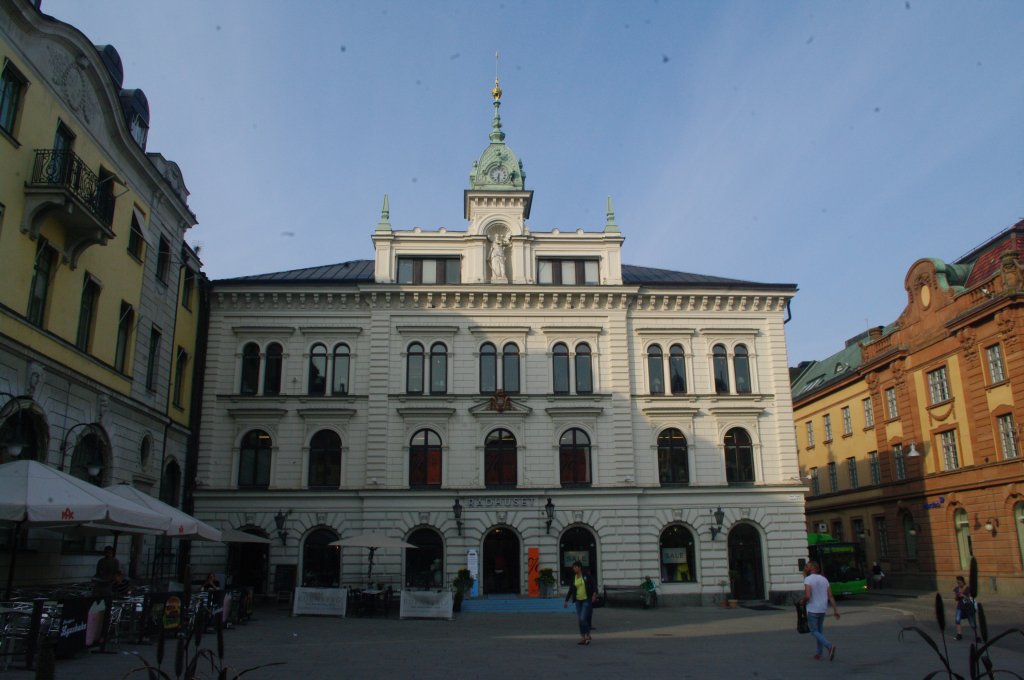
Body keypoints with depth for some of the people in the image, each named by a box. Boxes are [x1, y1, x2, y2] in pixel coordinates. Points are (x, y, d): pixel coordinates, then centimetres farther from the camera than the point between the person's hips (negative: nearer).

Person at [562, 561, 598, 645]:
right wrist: (566, 601, 11)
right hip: (578, 601, 5)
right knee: (580, 619, 5)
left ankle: (587, 635, 8)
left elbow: (594, 585, -6)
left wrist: (594, 594, -22)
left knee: (583, 618, -11)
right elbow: (570, 590, 12)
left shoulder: (587, 576, -5)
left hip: (587, 600, -4)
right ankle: (582, 637, 15)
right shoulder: (573, 578, 7)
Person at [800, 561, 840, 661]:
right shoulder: (824, 579, 7)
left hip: (812, 610, -7)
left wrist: (802, 601, -3)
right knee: (820, 630, 18)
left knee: (814, 631, 1)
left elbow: (807, 596, -23)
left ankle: (830, 646, -19)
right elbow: (831, 596, 4)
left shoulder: (808, 579, -14)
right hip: (823, 609, 7)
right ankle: (819, 653, 19)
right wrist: (835, 609, 6)